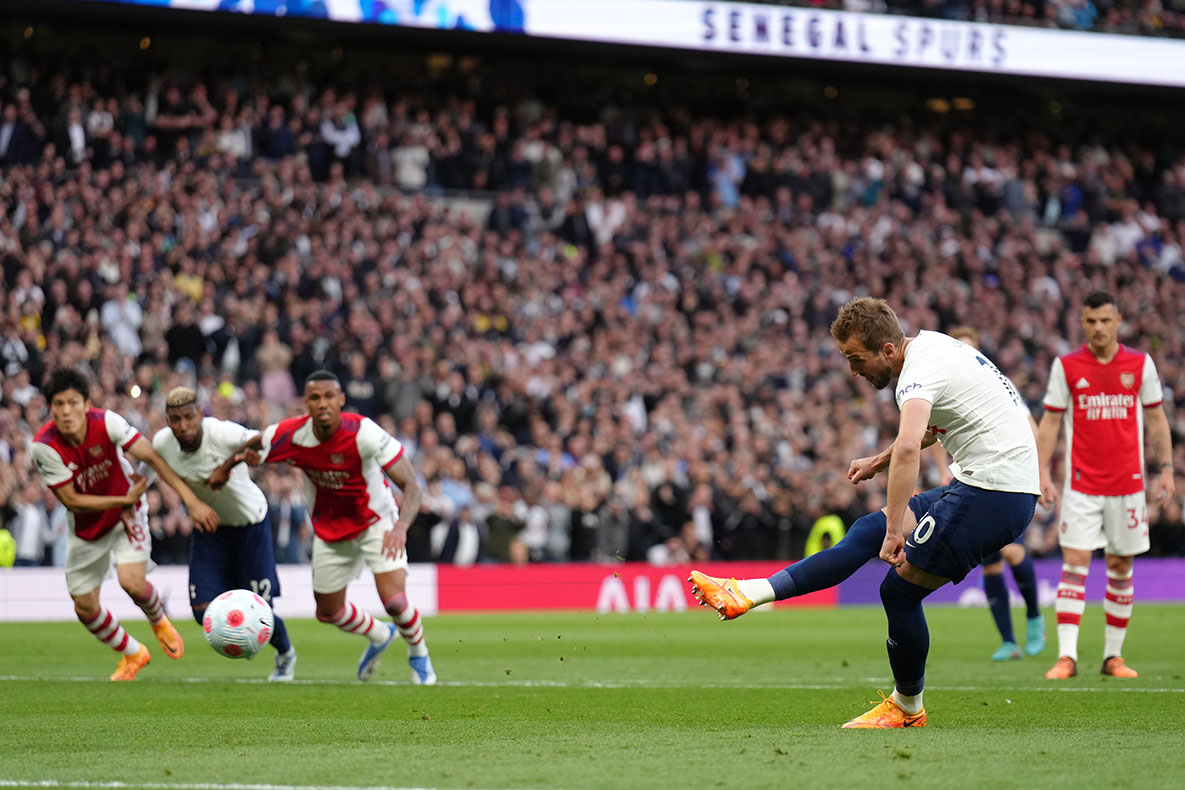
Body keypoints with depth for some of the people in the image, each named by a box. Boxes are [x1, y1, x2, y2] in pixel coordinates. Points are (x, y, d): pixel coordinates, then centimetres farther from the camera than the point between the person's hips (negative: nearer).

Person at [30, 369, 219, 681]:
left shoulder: (106, 422, -26)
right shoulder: (44, 446, -26)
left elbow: (153, 457, -21)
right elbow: (73, 502, -20)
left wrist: (192, 501, -26)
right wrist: (125, 500, -24)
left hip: (127, 514, -2)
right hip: (86, 526, 2)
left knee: (132, 582, -23)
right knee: (84, 607, 4)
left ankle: (159, 620, 15)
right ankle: (133, 654, 33)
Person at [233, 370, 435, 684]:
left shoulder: (363, 432, -30)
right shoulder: (289, 436, -21)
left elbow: (411, 485, -31)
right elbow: (249, 447, 3)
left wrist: (401, 526, -48)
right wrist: (244, 455, -22)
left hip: (377, 523, -4)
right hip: (329, 531, 4)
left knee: (394, 601, -21)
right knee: (328, 612, 12)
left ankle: (418, 654, 14)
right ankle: (379, 636, 47)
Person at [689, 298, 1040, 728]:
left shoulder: (919, 371, -19)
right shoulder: (931, 344, 11)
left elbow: (908, 448, -38)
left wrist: (896, 526, -41)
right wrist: (879, 461, 32)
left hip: (995, 493, -10)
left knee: (900, 588, -4)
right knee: (868, 531, 7)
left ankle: (907, 708, 14)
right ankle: (748, 593, 5)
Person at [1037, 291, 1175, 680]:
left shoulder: (1140, 364, 3)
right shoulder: (1066, 366, 0)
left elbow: (1156, 419, 10)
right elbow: (1050, 421, 2)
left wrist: (1166, 468, 3)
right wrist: (1043, 471, -6)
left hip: (1128, 484, 2)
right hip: (1081, 484, -2)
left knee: (1121, 568, 6)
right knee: (1074, 564, -10)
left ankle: (1113, 655, 15)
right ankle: (1066, 656, -14)